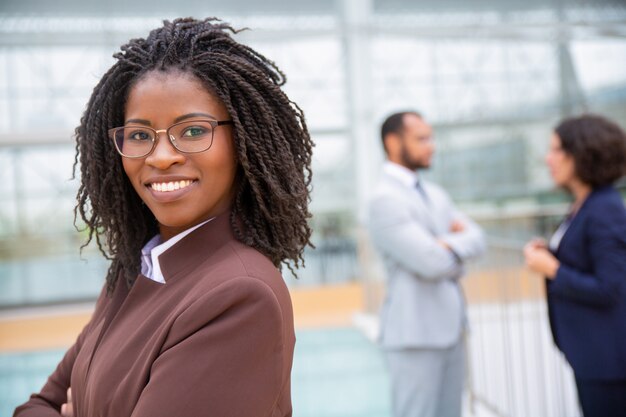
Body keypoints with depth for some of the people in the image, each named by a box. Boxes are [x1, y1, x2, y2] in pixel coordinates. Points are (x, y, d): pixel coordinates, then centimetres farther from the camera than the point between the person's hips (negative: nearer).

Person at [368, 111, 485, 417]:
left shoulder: (434, 194, 14)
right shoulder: (385, 200, -13)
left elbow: (476, 239, 7)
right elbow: (432, 262, -19)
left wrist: (450, 244, -13)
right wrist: (458, 247, 0)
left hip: (449, 328, 8)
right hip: (415, 333, -8)